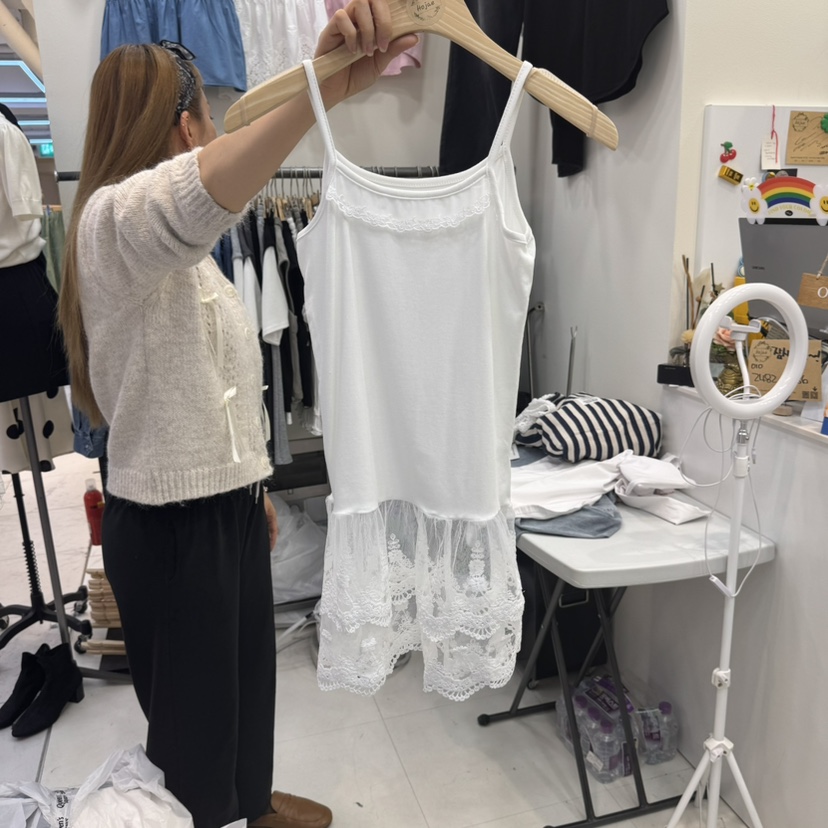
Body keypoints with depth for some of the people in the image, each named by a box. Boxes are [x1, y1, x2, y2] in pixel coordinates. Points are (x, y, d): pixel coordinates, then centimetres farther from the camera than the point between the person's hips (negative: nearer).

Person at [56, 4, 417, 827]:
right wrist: (318, 90, -59)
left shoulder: (174, 235, 13)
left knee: (243, 670, 27)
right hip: (171, 524, -10)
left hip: (220, 505, 10)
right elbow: (192, 201, -47)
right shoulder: (113, 219, -20)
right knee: (192, 702, 12)